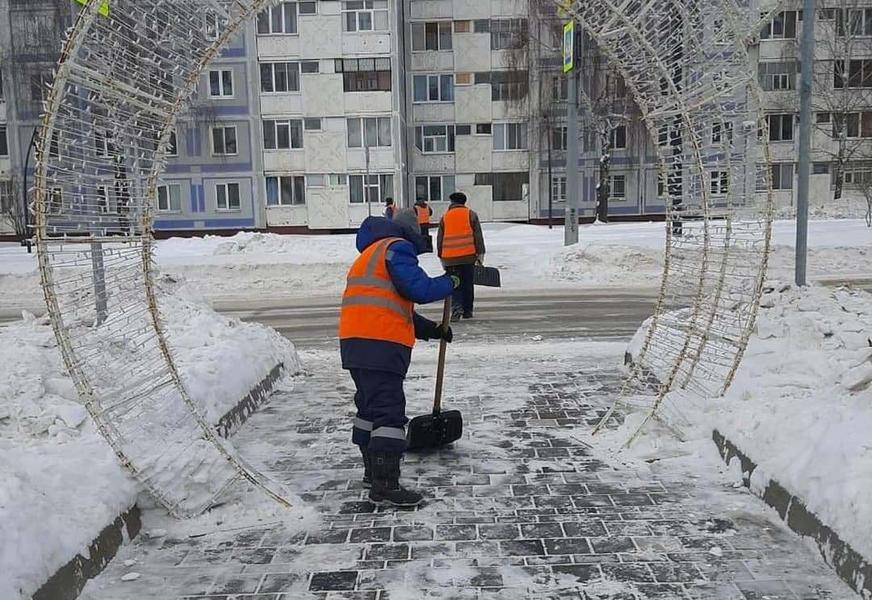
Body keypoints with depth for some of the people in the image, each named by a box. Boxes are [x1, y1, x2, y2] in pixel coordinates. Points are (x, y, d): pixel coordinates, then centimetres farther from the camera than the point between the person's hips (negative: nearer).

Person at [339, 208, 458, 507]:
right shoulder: (396, 247, -2)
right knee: (389, 411, -9)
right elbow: (419, 289, -15)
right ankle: (385, 485, -9)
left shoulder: (372, 252, 29)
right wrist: (448, 283, 5)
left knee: (370, 405, 19)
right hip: (380, 344, -10)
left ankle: (374, 472, 30)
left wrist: (432, 330, 26)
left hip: (356, 342, 10)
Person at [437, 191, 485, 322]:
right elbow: (478, 236, 0)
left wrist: (441, 257, 18)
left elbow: (440, 239, 10)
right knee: (468, 284, 10)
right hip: (468, 256, 0)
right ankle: (467, 311, 15)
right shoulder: (471, 214, 5)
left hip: (450, 258, 0)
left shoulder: (445, 217, 8)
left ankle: (457, 307, -15)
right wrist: (480, 254, 4)